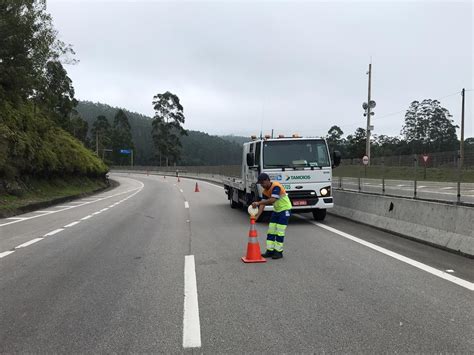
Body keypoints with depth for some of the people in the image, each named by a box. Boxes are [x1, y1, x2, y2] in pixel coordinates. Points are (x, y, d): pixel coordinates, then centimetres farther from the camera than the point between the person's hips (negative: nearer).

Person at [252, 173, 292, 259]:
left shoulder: (276, 186, -25)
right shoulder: (265, 191, 1)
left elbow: (272, 200, -37)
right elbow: (263, 204, -2)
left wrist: (258, 203, -37)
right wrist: (257, 216, -15)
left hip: (285, 209, -8)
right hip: (276, 210, 8)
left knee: (280, 231, -7)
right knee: (271, 230, 5)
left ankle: (279, 252, 3)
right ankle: (270, 250, 11)